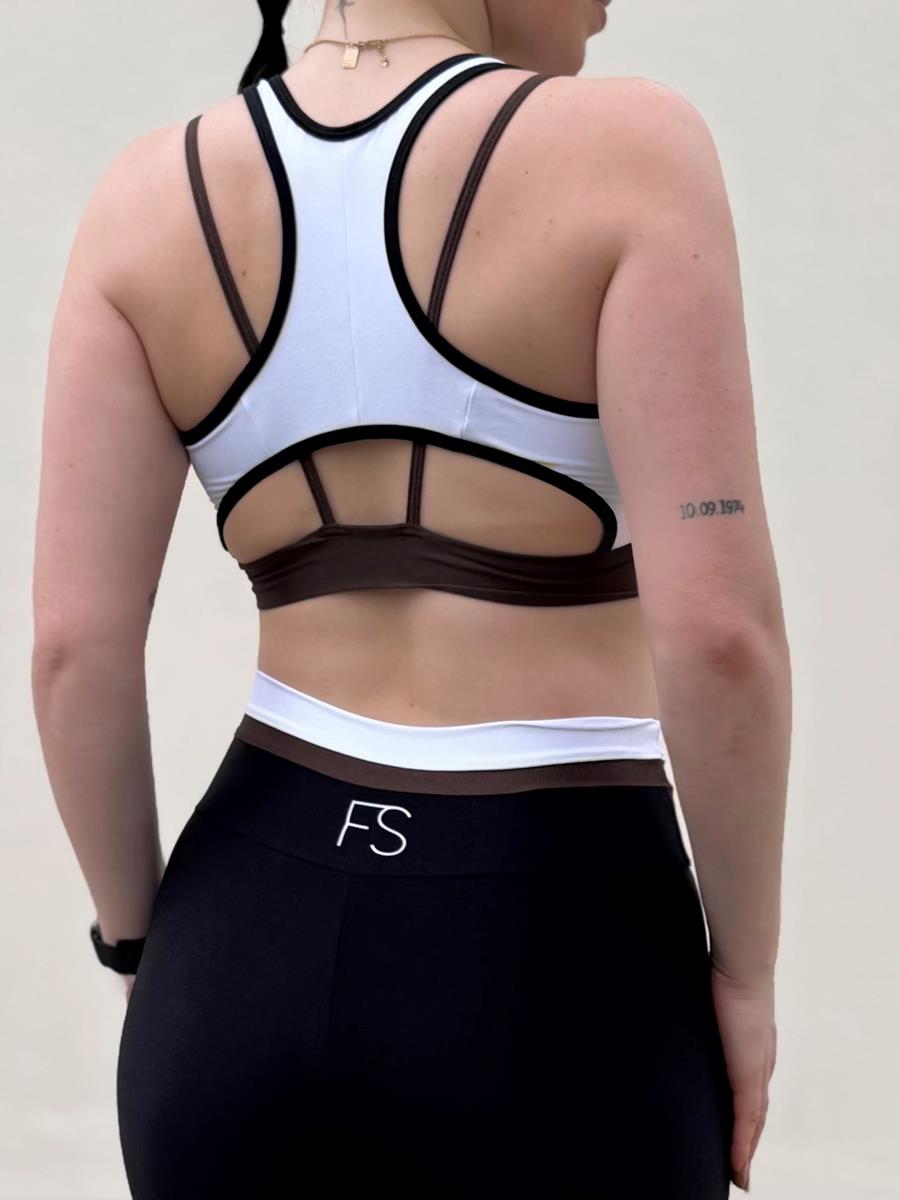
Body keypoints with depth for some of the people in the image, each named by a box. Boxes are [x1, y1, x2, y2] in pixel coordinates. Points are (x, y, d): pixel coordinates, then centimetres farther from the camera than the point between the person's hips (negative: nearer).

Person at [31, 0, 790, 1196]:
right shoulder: (623, 152, -12)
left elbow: (74, 645, -4)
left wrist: (144, 945, 11)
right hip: (551, 993, -4)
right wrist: (742, 970, -2)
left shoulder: (153, 195, 0)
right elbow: (716, 632, -17)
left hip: (260, 949, 4)